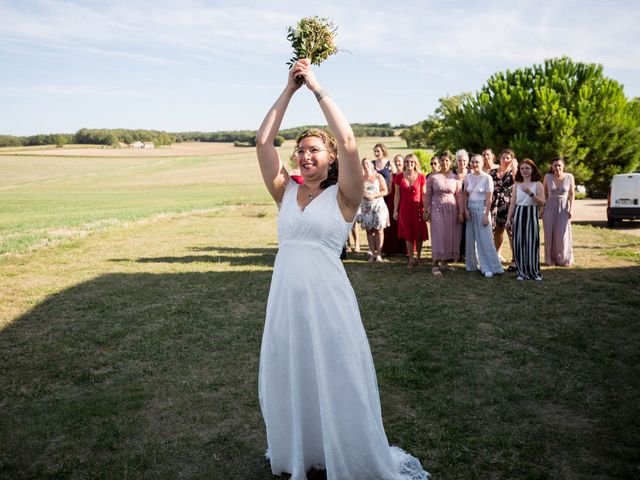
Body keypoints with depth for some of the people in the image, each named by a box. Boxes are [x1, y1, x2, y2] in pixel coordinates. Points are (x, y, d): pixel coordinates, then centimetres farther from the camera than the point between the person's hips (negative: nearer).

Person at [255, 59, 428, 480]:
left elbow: (349, 143, -17)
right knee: (288, 383, 16)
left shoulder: (342, 196, -3)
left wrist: (317, 87, -11)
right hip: (285, 297, 5)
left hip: (327, 298, -4)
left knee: (338, 385, 6)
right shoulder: (286, 193, 8)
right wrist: (290, 88, 0)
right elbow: (263, 142, 2)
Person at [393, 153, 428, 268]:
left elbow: (423, 194, 1)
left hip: (418, 208, -1)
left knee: (419, 234, 5)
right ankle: (411, 259, 11)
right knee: (408, 234, 4)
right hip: (405, 209, 1)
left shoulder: (420, 177, -1)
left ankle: (418, 257, 21)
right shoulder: (399, 177, 1)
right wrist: (395, 210, 0)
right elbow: (397, 195, 3)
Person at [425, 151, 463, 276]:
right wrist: (426, 211, -2)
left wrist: (461, 212, -1)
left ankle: (444, 262, 17)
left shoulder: (455, 178, 4)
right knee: (438, 235, -4)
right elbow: (428, 195, 1)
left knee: (450, 236, 5)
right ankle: (435, 265, 0)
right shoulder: (433, 177, 0)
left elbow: (459, 196, 3)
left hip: (452, 209, 2)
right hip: (437, 209, -2)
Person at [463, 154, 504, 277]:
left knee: (485, 239, -5)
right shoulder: (468, 177, 6)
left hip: (482, 208, -5)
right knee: (470, 238, 9)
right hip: (470, 209, 5)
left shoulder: (487, 178, -8)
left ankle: (489, 267, -1)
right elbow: (465, 195, 9)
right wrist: (466, 209, -4)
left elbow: (489, 199, -10)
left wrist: (486, 215, -15)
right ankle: (472, 264, 20)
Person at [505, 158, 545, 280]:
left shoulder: (537, 185, 2)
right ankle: (522, 272, 11)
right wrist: (508, 219, 5)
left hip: (531, 215, -3)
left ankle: (534, 272, 9)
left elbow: (542, 203, -9)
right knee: (518, 244, 1)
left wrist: (530, 193, -20)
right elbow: (513, 203, 11)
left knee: (531, 243, -3)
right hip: (518, 215, 3)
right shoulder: (517, 185, 11)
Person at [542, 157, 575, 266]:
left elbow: (572, 194, 2)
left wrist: (571, 209, -5)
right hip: (550, 207, 1)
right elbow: (544, 194, 5)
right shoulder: (547, 177, -2)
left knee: (563, 234, -2)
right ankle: (550, 259, 16)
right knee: (550, 234, 5)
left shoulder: (569, 177, -3)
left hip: (563, 208, -1)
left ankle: (564, 259, 11)